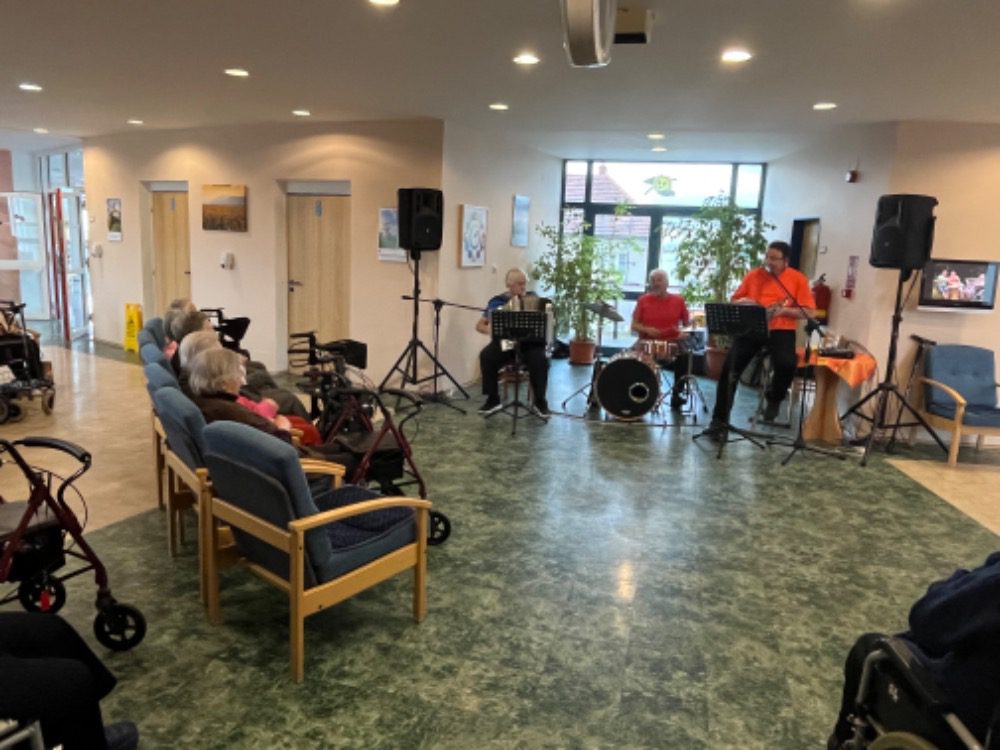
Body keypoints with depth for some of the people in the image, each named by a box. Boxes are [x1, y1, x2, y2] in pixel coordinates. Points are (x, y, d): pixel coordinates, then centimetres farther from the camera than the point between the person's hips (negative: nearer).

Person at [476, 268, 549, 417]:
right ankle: (493, 399, -13)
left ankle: (539, 401, -13)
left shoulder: (532, 298, 9)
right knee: (486, 356, -29)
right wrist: (490, 330, -13)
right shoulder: (497, 301, 5)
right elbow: (479, 325, 8)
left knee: (540, 360, -32)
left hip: (530, 343, 0)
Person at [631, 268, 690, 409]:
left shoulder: (678, 300, 7)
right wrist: (646, 329, -16)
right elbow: (634, 326, 4)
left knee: (684, 355, -29)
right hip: (647, 343, 0)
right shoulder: (643, 300, 5)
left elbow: (687, 323, 12)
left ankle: (677, 393, -12)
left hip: (672, 343, 0)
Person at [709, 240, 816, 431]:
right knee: (730, 367, -17)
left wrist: (783, 310, -16)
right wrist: (742, 303, -9)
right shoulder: (754, 275, 9)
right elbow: (735, 300, 16)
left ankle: (774, 399, 5)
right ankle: (720, 418, -8)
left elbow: (810, 312, -1)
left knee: (787, 364, -30)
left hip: (781, 330, -2)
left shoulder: (798, 279, 2)